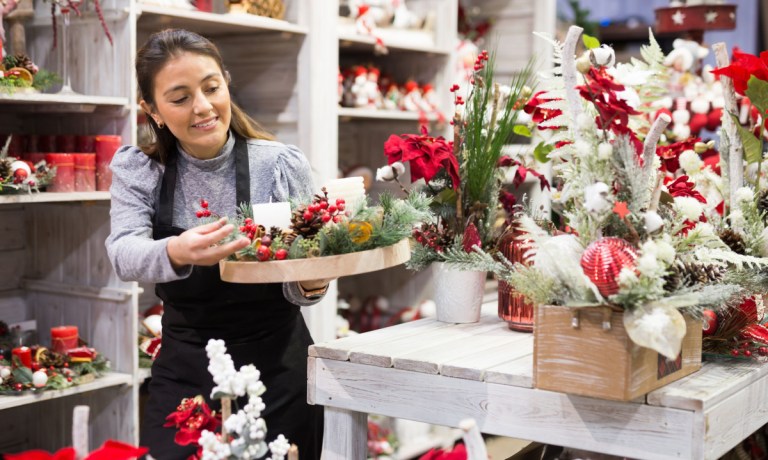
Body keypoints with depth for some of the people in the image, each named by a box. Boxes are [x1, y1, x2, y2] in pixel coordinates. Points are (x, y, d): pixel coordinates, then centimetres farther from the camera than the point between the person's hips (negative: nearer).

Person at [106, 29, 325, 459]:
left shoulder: (283, 165, -9)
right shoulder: (137, 170, -3)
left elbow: (295, 288, -5)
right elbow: (124, 254, -21)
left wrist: (310, 285, -29)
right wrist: (176, 253, -43)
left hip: (278, 373, -1)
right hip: (184, 372, 1)